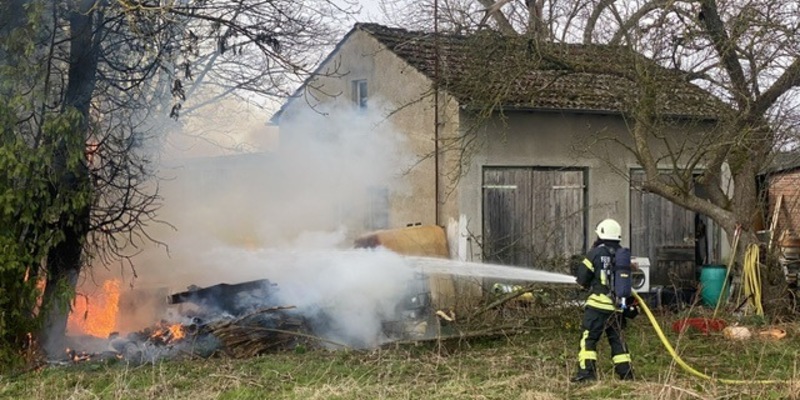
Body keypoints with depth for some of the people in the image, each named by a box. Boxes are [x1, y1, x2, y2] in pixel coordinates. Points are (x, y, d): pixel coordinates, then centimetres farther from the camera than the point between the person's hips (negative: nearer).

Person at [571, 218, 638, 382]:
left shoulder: (596, 253, -5)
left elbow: (582, 279, 0)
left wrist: (591, 286, 19)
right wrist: (631, 305, 25)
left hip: (598, 304, -5)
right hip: (617, 306, 5)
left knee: (588, 337, -2)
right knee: (617, 338, 14)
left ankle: (586, 371, -12)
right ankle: (626, 373, 11)